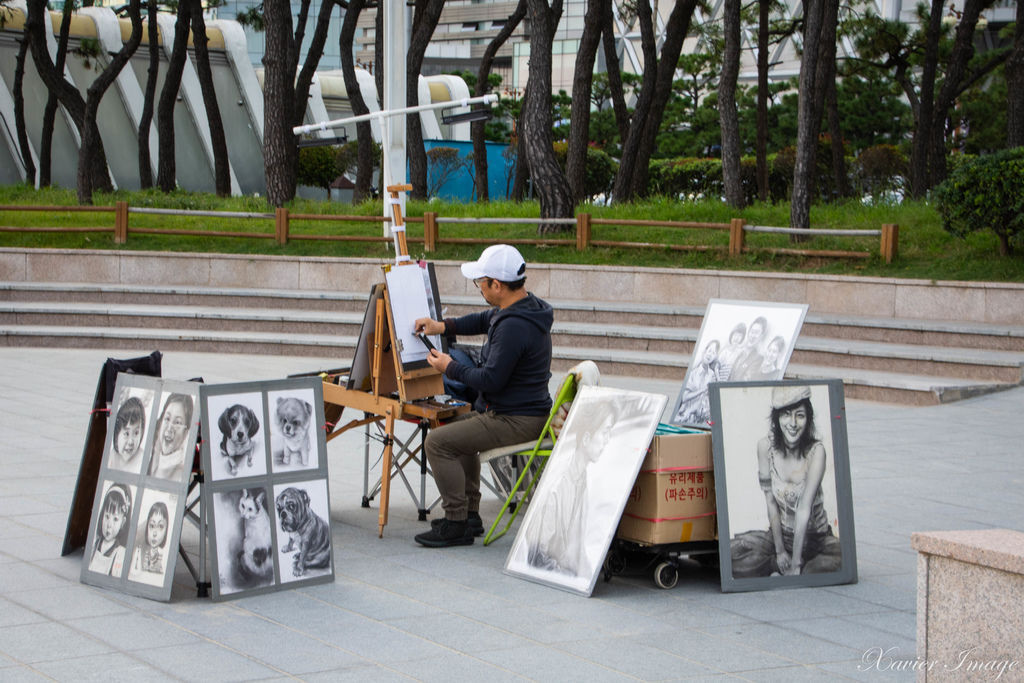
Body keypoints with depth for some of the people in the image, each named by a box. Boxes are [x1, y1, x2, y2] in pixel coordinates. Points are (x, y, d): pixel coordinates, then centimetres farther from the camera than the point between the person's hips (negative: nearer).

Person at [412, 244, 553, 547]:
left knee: (437, 442, -13)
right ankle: (469, 513, 29)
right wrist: (443, 326, 16)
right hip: (529, 412, 11)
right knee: (457, 428, 30)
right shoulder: (527, 306, 7)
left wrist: (450, 367, -8)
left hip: (515, 421, -11)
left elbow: (490, 380, -24)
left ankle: (457, 524, -6)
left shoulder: (513, 327, -26)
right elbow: (485, 320, 26)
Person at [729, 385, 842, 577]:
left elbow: (805, 508, -22)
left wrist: (795, 563, -26)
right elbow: (770, 502, -8)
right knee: (733, 554, -26)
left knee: (843, 557, -34)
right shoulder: (766, 446, -10)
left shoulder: (816, 451, -16)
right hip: (780, 535, 2)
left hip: (815, 538, -2)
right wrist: (780, 551, -12)